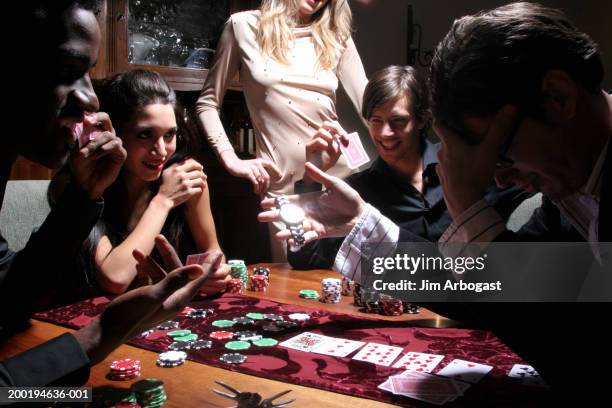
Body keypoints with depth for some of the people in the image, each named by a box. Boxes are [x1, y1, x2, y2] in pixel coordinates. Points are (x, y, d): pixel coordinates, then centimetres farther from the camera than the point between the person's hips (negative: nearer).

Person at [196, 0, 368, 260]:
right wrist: (230, 159, -3)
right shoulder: (244, 26, 4)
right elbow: (207, 102, 8)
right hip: (283, 180, -2)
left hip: (341, 173, 2)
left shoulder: (336, 36, 11)